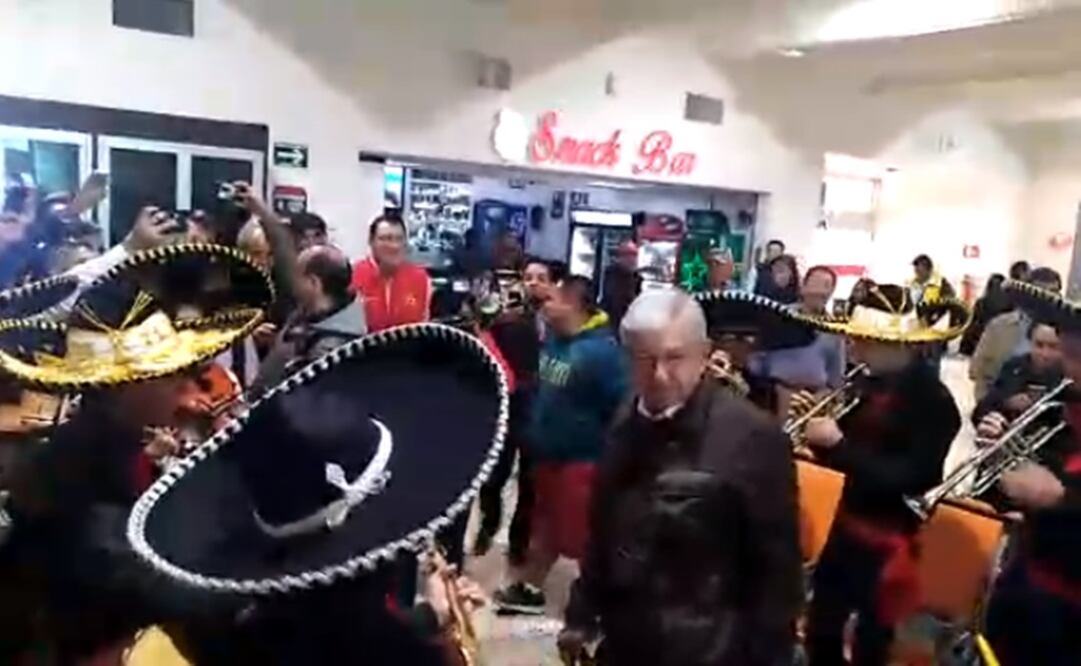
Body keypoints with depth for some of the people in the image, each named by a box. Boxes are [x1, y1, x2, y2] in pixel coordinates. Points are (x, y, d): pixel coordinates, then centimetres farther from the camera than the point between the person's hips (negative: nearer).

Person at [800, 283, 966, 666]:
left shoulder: (933, 402, -19)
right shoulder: (868, 384, 1)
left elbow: (905, 477, -25)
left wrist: (838, 442, -28)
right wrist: (819, 429, -13)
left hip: (889, 538, -7)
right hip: (848, 524, 7)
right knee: (821, 630, 20)